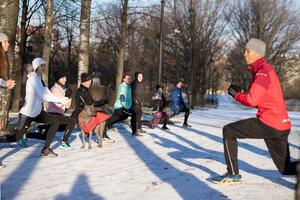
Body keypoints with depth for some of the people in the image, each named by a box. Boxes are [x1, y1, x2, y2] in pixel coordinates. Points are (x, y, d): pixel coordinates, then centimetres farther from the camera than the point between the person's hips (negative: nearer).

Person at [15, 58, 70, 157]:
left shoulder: (40, 79, 11)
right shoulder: (33, 79, -16)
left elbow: (47, 94, 4)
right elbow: (44, 96, -25)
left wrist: (62, 99, -9)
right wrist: (60, 99, -25)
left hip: (38, 112, 8)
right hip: (27, 113, -8)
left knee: (55, 121, -5)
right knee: (17, 137, -4)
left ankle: (45, 149, -3)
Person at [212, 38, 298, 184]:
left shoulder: (263, 70, -12)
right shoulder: (263, 69, 19)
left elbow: (252, 100, -21)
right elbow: (259, 99, 21)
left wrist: (235, 94, -3)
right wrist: (239, 93, 6)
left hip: (270, 123, -10)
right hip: (281, 126, 10)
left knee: (228, 131, -2)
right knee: (286, 168, 17)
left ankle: (233, 174, 0)